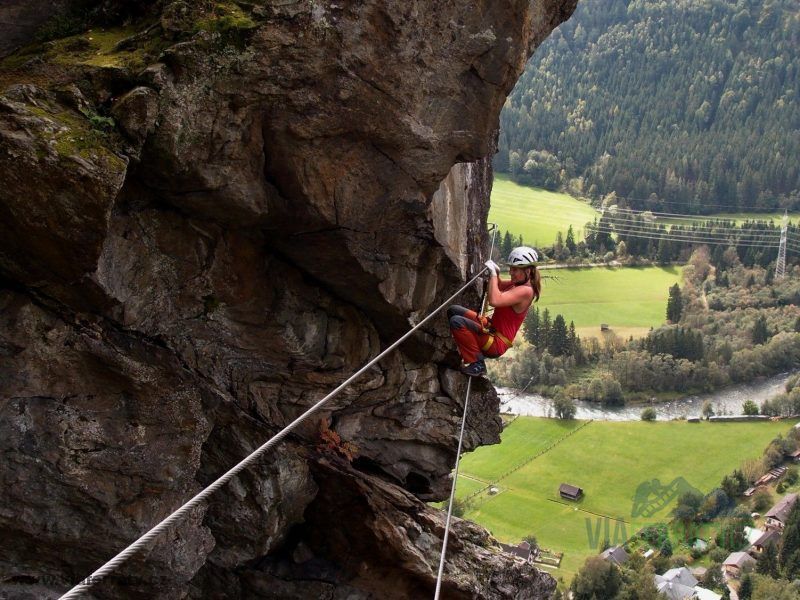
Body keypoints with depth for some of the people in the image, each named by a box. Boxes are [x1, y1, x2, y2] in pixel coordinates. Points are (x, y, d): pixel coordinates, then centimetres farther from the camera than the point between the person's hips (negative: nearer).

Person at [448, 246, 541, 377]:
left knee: (456, 322, -27)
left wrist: (493, 274, -25)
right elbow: (499, 285, 29)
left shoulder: (526, 291, -21)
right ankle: (464, 352, 11)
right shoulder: (518, 283, 8)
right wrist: (496, 273, 6)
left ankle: (477, 364, -17)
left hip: (497, 344, -11)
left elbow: (494, 301, -35)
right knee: (453, 310, 13)